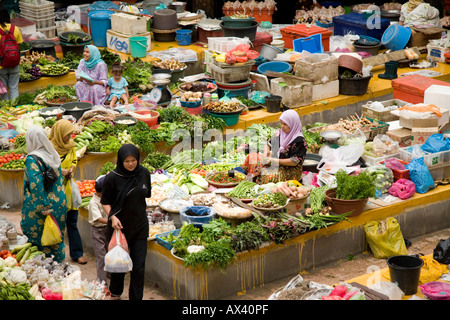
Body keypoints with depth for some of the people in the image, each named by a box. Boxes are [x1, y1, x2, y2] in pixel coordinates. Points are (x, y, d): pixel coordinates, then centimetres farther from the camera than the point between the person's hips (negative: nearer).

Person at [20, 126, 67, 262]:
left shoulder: (32, 160, -17)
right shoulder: (53, 155, 5)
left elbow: (36, 185, -24)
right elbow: (60, 179, 10)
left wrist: (43, 208, -20)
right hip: (58, 204, 7)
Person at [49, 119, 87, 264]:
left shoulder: (70, 144, 5)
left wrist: (71, 169, 2)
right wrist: (59, 171, -17)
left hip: (68, 186, 6)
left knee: (72, 221, 7)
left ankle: (76, 253, 12)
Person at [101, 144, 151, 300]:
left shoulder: (144, 173, -3)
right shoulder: (112, 178, -15)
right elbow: (105, 202, -5)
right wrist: (112, 216, -20)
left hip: (140, 226, 2)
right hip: (119, 225, -2)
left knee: (139, 265, 0)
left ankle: (136, 297, 12)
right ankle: (115, 293, 37)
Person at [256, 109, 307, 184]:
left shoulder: (299, 141, -14)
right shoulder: (281, 133, 7)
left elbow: (294, 162, -18)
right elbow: (268, 144, 19)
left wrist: (274, 161, -17)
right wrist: (266, 151, -6)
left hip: (291, 171, -7)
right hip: (277, 166, 7)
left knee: (268, 178, -29)